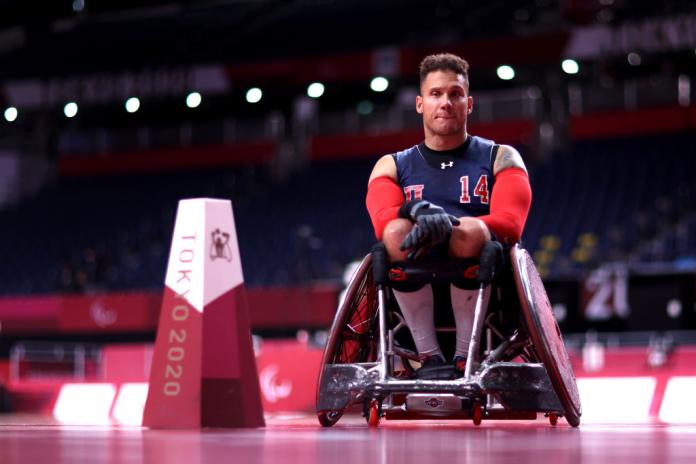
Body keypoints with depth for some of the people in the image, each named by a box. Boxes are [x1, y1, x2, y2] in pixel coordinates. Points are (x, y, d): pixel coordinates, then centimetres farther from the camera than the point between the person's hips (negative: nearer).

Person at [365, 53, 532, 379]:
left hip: (484, 291, -1)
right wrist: (417, 211, -26)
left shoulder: (499, 158, 16)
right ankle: (429, 356, -26)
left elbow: (510, 223, -5)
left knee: (471, 231, -31)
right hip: (413, 293, 1)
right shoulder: (392, 166, 19)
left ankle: (466, 357, -25)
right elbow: (383, 222, -4)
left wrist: (448, 225, -20)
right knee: (397, 232, -29)